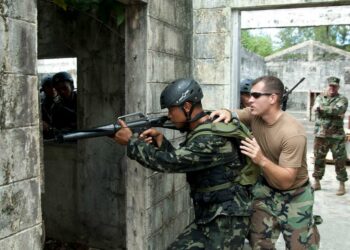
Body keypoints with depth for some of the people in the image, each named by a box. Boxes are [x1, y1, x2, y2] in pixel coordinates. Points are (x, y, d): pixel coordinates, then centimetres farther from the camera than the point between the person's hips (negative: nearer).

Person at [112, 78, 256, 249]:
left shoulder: (212, 138, -24)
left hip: (227, 220, -9)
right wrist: (159, 140, -3)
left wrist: (131, 141, -17)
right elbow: (178, 160, 12)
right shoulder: (198, 132, 7)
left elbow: (169, 162, -26)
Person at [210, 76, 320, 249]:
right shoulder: (253, 115, -14)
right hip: (266, 189, 5)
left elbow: (286, 181, -31)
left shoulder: (292, 133, -31)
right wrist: (226, 113, -25)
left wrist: (262, 160, -47)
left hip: (294, 196, -5)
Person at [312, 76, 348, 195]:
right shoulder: (320, 98, 9)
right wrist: (333, 113, -21)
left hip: (337, 136, -2)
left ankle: (342, 185, 12)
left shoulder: (342, 99, 0)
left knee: (339, 161, 2)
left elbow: (337, 110, -20)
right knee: (318, 159, 8)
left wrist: (321, 108, -17)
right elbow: (317, 111, -10)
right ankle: (317, 183, 21)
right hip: (321, 135, 3)